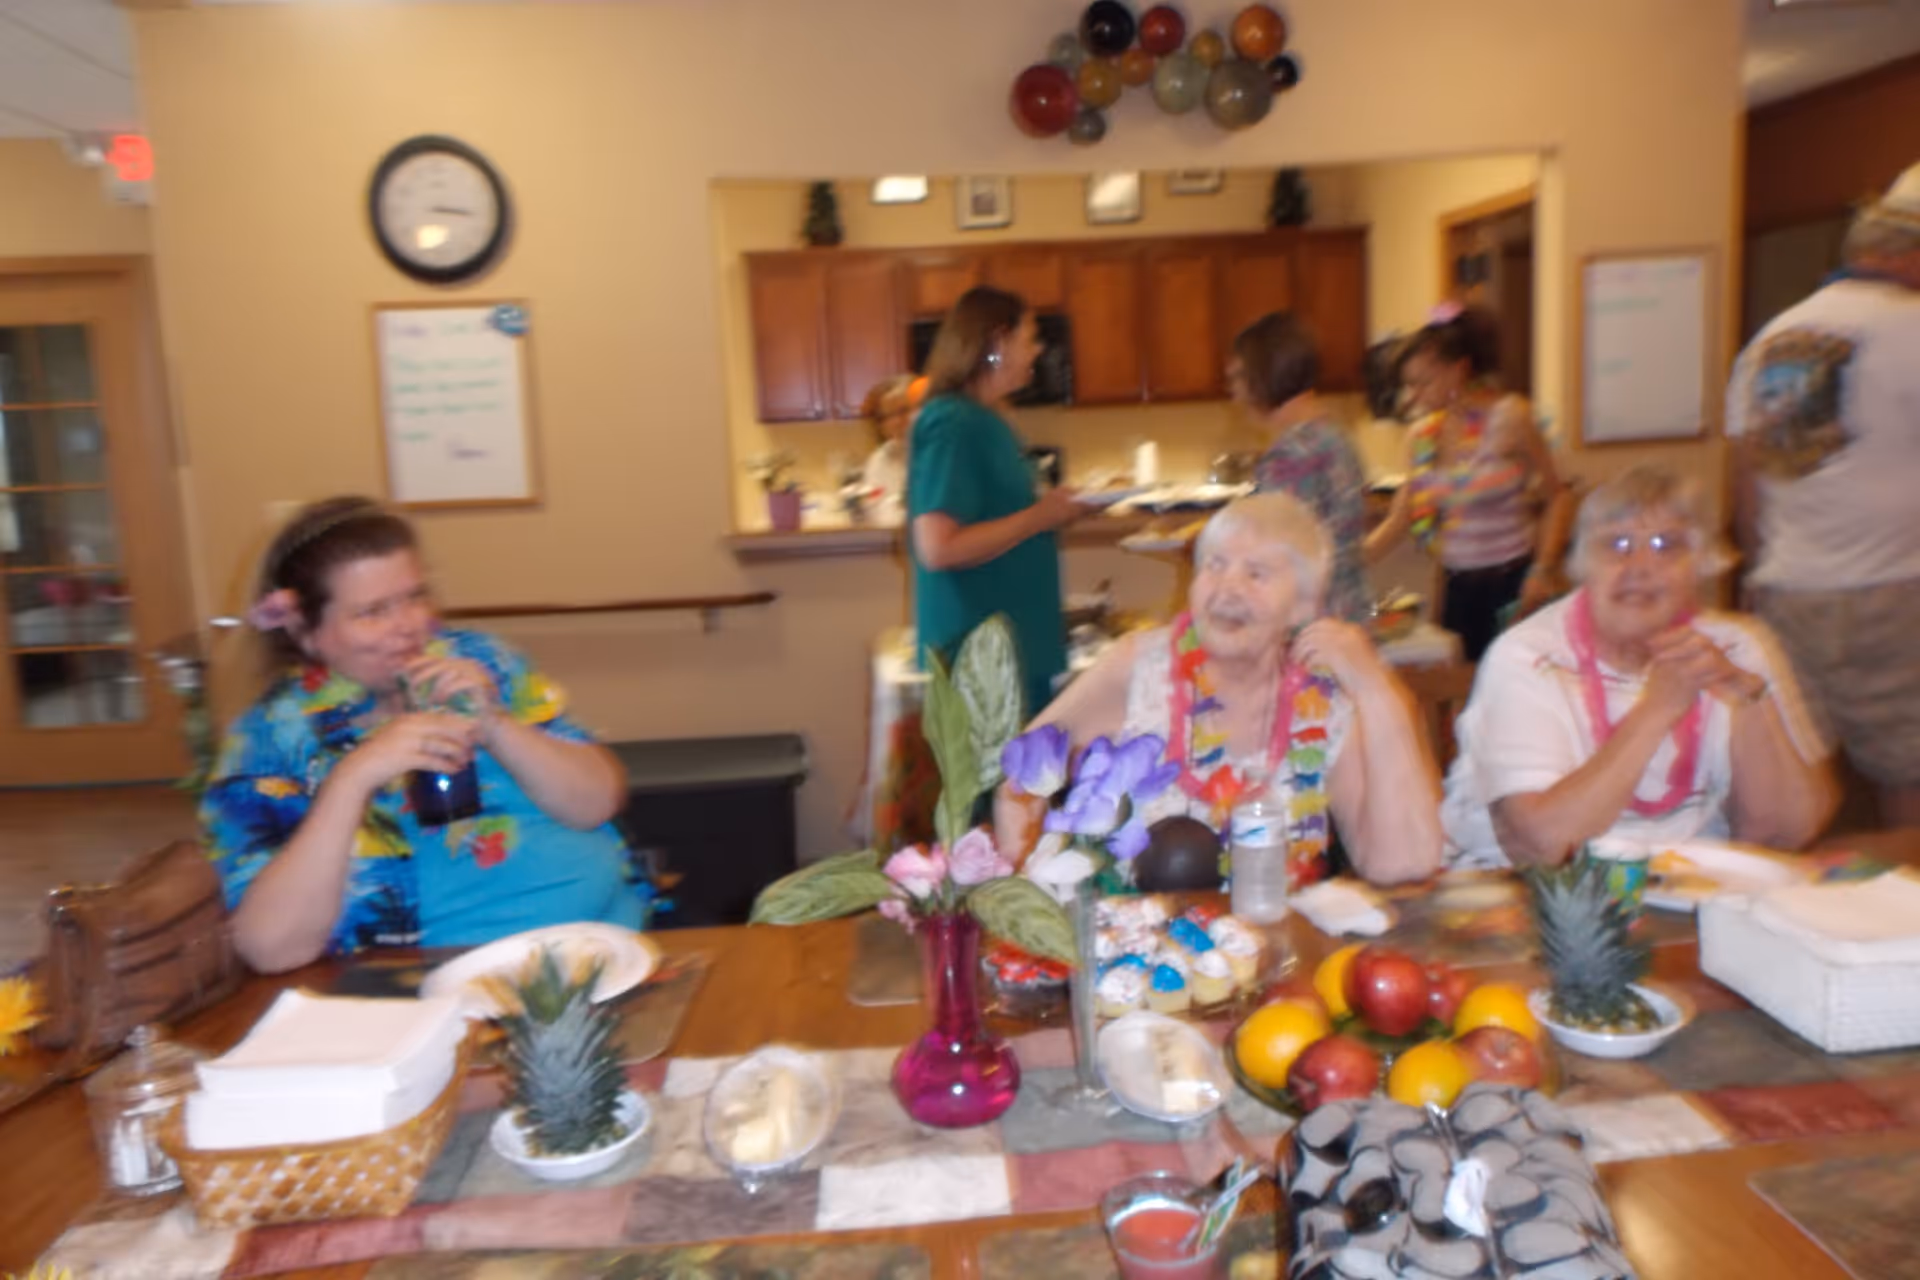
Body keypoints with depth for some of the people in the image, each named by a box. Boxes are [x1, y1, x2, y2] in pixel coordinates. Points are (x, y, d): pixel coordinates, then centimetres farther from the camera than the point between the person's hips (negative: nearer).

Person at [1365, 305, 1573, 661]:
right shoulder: (1422, 436, 7)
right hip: (1460, 589, 5)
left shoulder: (1508, 419, -7)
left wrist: (1544, 570, -13)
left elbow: (1557, 497, -3)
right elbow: (1399, 522, 6)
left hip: (1516, 583, -5)